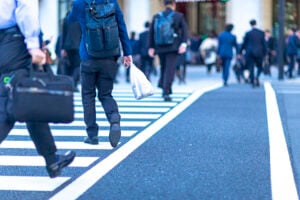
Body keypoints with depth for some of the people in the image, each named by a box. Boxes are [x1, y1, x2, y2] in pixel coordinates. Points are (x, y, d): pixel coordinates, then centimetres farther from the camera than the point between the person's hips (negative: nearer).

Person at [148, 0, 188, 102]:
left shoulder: (156, 16, 7)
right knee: (170, 69, -4)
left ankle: (163, 86, 11)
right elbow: (184, 30, -10)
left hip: (160, 48, 3)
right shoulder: (179, 16, 1)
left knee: (163, 68, 19)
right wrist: (183, 44, -14)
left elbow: (151, 32, 6)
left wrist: (151, 47, 10)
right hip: (173, 47, -3)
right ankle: (166, 92, -11)